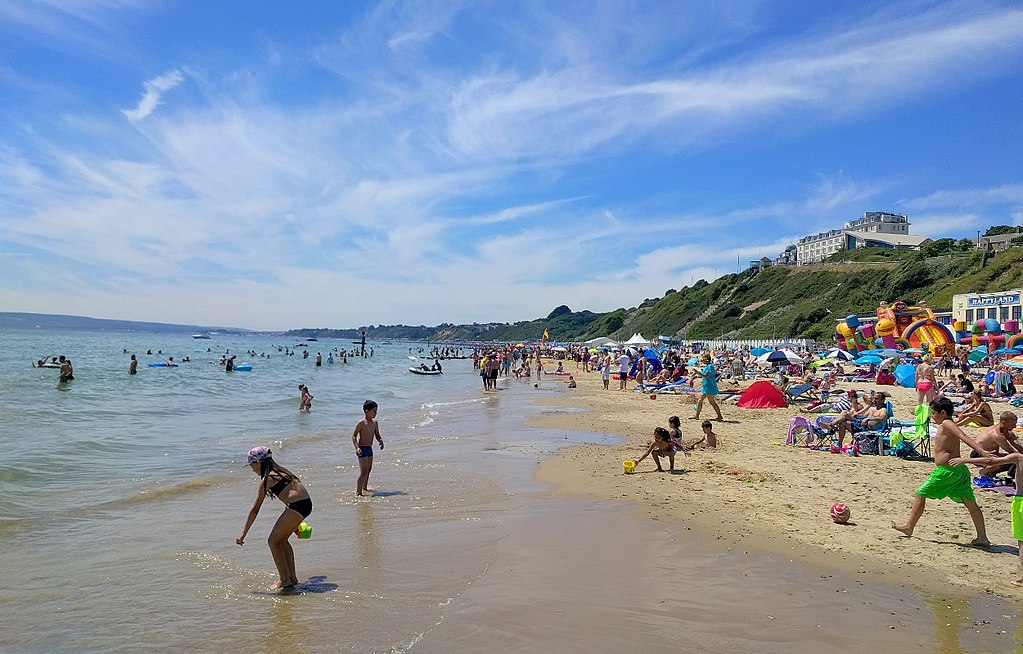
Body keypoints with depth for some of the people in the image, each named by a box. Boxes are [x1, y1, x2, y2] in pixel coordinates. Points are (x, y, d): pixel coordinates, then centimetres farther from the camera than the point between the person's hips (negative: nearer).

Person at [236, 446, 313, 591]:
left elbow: (254, 510, -2)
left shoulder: (266, 479, -2)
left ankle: (285, 581, 7)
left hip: (296, 506, -9)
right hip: (306, 503, 9)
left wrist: (243, 534, 4)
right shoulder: (280, 470, 20)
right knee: (282, 540, 21)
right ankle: (292, 577, 25)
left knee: (273, 541, 5)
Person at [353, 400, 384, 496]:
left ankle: (365, 488, 36)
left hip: (370, 448, 8)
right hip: (362, 449, -8)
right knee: (363, 471, -11)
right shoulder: (361, 423, -15)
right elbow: (354, 436, -15)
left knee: (368, 470, 18)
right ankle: (358, 492, -7)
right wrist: (357, 447, -26)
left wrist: (380, 441, -7)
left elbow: (377, 435, 14)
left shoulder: (375, 423, 6)